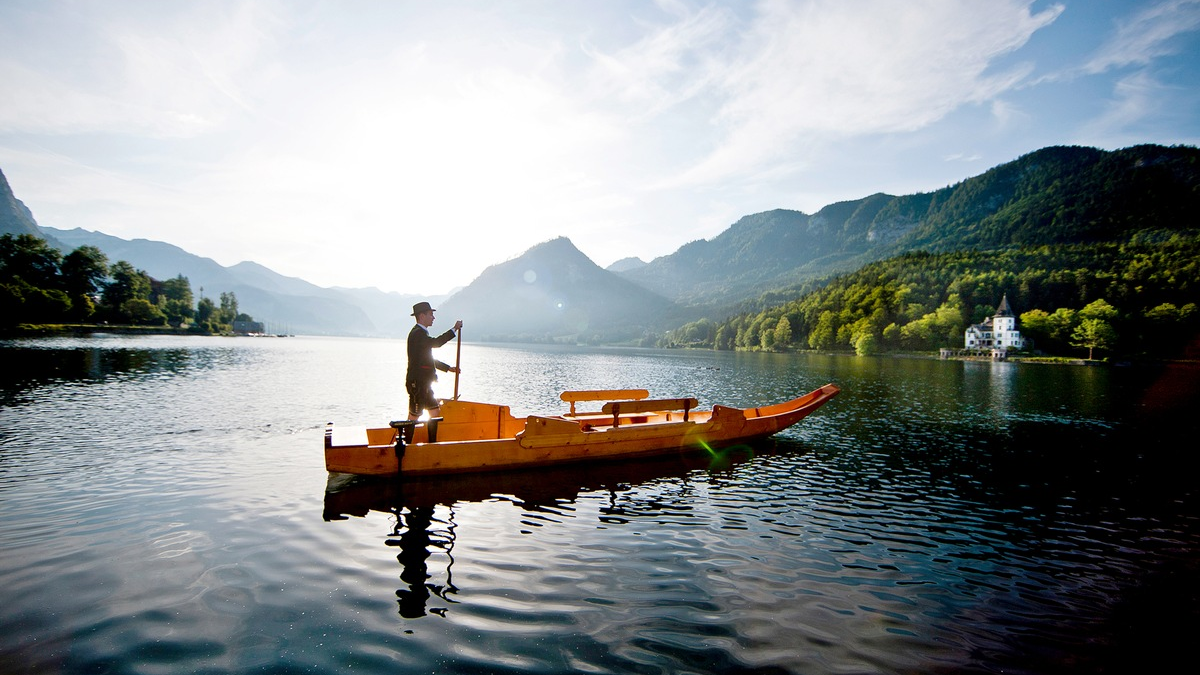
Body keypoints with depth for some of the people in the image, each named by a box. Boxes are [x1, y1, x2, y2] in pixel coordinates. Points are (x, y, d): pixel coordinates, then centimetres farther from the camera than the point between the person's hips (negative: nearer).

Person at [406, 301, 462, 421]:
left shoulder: (421, 333, 19)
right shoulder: (417, 333, -14)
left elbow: (428, 359, 25)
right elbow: (436, 342, -30)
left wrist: (449, 368, 21)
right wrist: (454, 329, -21)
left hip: (424, 383, 10)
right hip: (417, 382, -10)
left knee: (435, 413, 9)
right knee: (414, 416, -3)